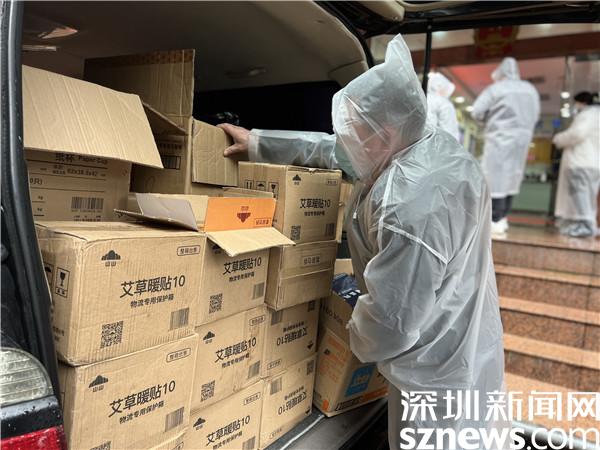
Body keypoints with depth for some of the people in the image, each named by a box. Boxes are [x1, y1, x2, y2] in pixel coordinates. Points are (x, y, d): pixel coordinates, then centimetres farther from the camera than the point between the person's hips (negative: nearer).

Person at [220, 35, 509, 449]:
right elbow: (334, 151, 4)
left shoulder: (411, 211, -36)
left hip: (438, 371, -9)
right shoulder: (433, 142, -5)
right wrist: (258, 142, 8)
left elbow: (392, 323, -29)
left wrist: (356, 340, -5)